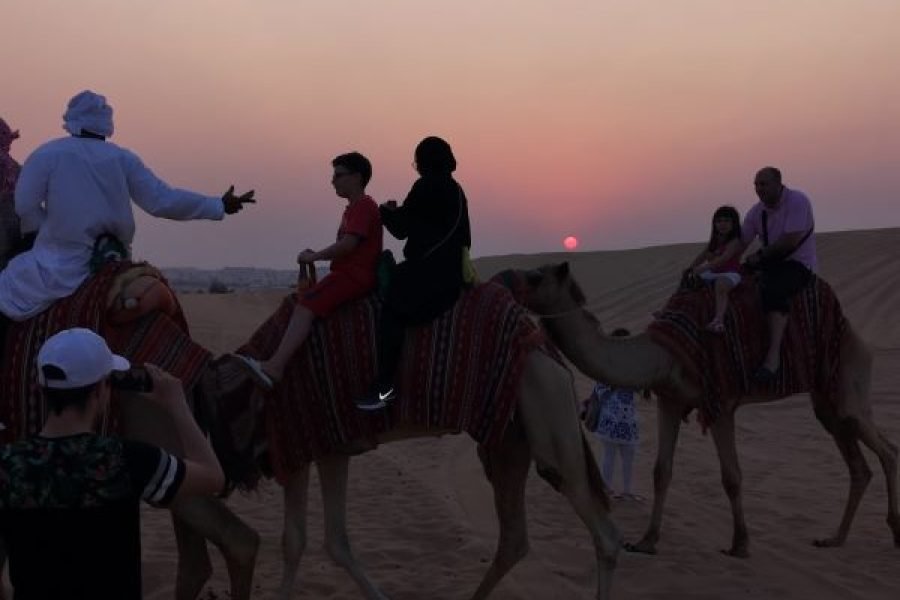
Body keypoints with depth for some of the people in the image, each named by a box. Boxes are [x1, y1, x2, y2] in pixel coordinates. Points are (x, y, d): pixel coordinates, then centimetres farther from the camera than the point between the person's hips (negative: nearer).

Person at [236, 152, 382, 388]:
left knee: (306, 303, -25)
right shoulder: (353, 208, 24)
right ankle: (276, 362, 0)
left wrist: (313, 256, -11)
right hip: (347, 274, 11)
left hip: (356, 276, -11)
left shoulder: (363, 206, -9)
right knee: (296, 300, 7)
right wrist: (316, 255, 10)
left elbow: (348, 244, -20)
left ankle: (274, 367, -36)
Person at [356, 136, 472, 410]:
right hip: (450, 270, 10)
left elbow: (402, 228, -5)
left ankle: (384, 385, -21)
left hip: (428, 271, -10)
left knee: (391, 314, -14)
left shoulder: (426, 187, -10)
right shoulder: (455, 190, 17)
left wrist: (387, 210, 14)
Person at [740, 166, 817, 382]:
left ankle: (774, 354, -41)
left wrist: (761, 255, -14)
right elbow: (741, 243, 2)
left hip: (799, 263, -8)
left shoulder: (797, 201, -14)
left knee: (773, 290, -35)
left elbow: (790, 241, -22)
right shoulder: (756, 211, 6)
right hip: (770, 264, 8)